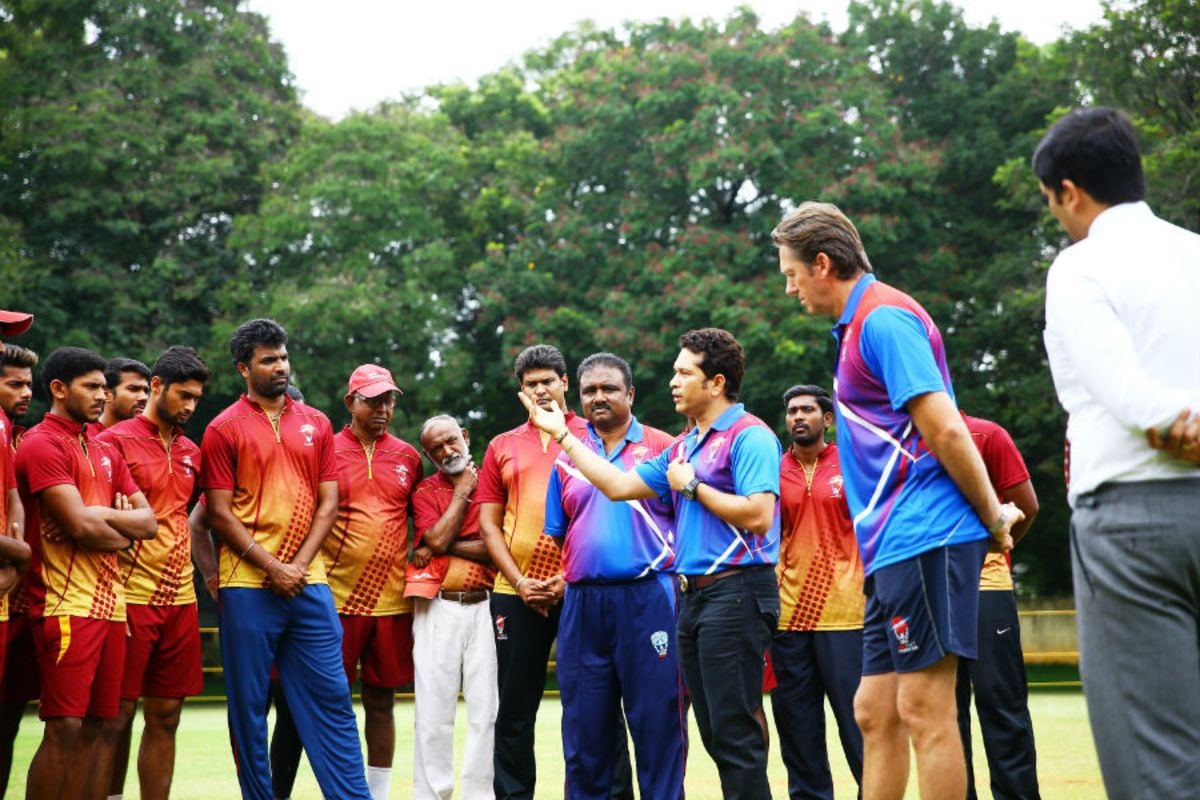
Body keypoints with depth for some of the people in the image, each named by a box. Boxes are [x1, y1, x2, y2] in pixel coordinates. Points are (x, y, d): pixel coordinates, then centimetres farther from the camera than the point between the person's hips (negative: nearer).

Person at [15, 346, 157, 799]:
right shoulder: (42, 444, -6)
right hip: (67, 604, -8)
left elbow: (148, 521, 11)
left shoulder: (106, 451, 18)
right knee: (65, 728, -11)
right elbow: (79, 526, -16)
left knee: (100, 726, 7)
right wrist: (124, 531, 2)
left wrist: (99, 515, -7)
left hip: (110, 603, 8)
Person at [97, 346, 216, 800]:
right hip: (131, 596, -6)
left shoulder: (191, 453, 14)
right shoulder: (115, 442, -5)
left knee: (166, 715, 8)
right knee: (118, 714, -2)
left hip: (180, 597, 6)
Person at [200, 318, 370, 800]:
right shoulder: (224, 429, 0)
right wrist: (271, 567, -11)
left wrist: (299, 564, -5)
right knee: (249, 704, 3)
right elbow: (221, 513, -4)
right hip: (248, 585, -3)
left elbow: (328, 502, 8)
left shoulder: (315, 424, 11)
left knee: (330, 696, 2)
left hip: (309, 584, 3)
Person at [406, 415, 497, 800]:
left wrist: (445, 546, -8)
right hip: (437, 607, 0)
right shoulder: (425, 491, 9)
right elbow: (436, 540, -8)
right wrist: (461, 492, 0)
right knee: (433, 708, 1)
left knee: (486, 708, 0)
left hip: (484, 605, 0)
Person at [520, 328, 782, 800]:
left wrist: (693, 487, -10)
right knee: (715, 733, 10)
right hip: (692, 596, 9)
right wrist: (562, 434, 25)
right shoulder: (684, 447, 19)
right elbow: (619, 485, 23)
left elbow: (758, 515, -20)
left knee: (734, 733, -10)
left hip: (734, 593, -9)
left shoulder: (749, 436, -9)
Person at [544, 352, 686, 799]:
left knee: (656, 721, -2)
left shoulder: (662, 448, 4)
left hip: (647, 599, -4)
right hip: (582, 603, 4)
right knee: (584, 729, 8)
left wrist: (684, 576, -6)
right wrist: (556, 579, 10)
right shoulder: (567, 458, 15)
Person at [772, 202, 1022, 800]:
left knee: (923, 708, -8)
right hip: (894, 546, 10)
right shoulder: (860, 325, 20)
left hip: (923, 537, -10)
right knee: (875, 712, 10)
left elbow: (944, 429, -18)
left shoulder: (884, 318, -11)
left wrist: (992, 517, -9)